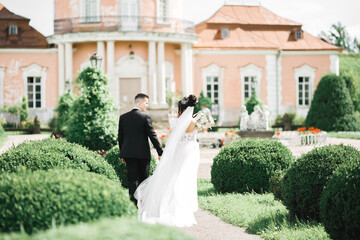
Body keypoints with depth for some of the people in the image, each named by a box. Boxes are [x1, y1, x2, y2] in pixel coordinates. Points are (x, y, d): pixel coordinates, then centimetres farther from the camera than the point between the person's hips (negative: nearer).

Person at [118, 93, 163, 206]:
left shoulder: (123, 117, 5)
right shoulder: (145, 117, -9)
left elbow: (120, 137, 10)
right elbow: (152, 136, -8)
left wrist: (122, 154, 17)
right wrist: (160, 152, -1)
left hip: (128, 153, 3)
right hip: (143, 154, -3)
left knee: (132, 179, 4)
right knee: (143, 180, 9)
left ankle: (133, 204, -4)